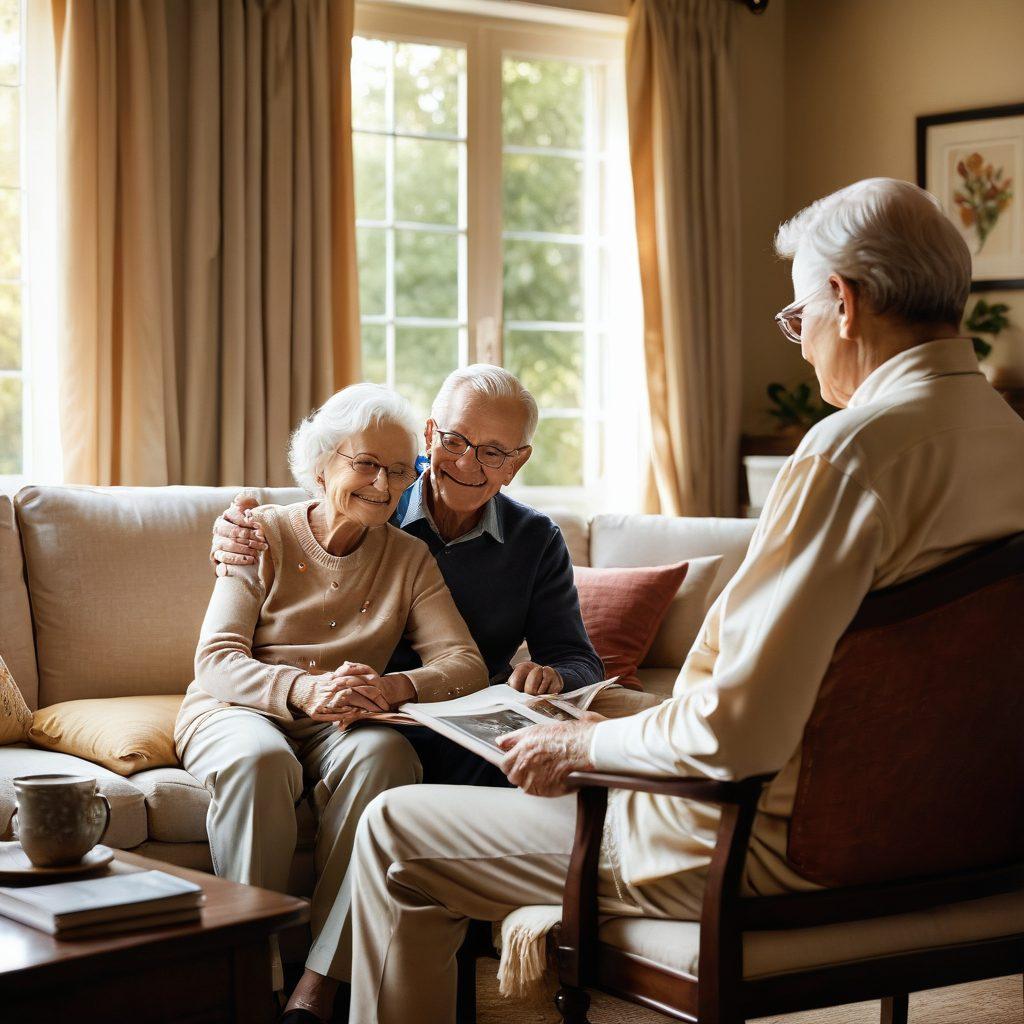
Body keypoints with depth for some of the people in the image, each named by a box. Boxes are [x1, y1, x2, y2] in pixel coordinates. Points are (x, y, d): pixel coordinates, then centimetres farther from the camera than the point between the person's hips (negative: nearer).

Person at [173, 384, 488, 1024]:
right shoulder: (263, 535, -1)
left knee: (382, 753, -33)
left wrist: (399, 687, -30)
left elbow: (466, 664, -5)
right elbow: (217, 660, -12)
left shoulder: (408, 558, 6)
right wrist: (304, 691, -33)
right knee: (259, 758, -37)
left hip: (340, 727, 2)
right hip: (238, 712, -2)